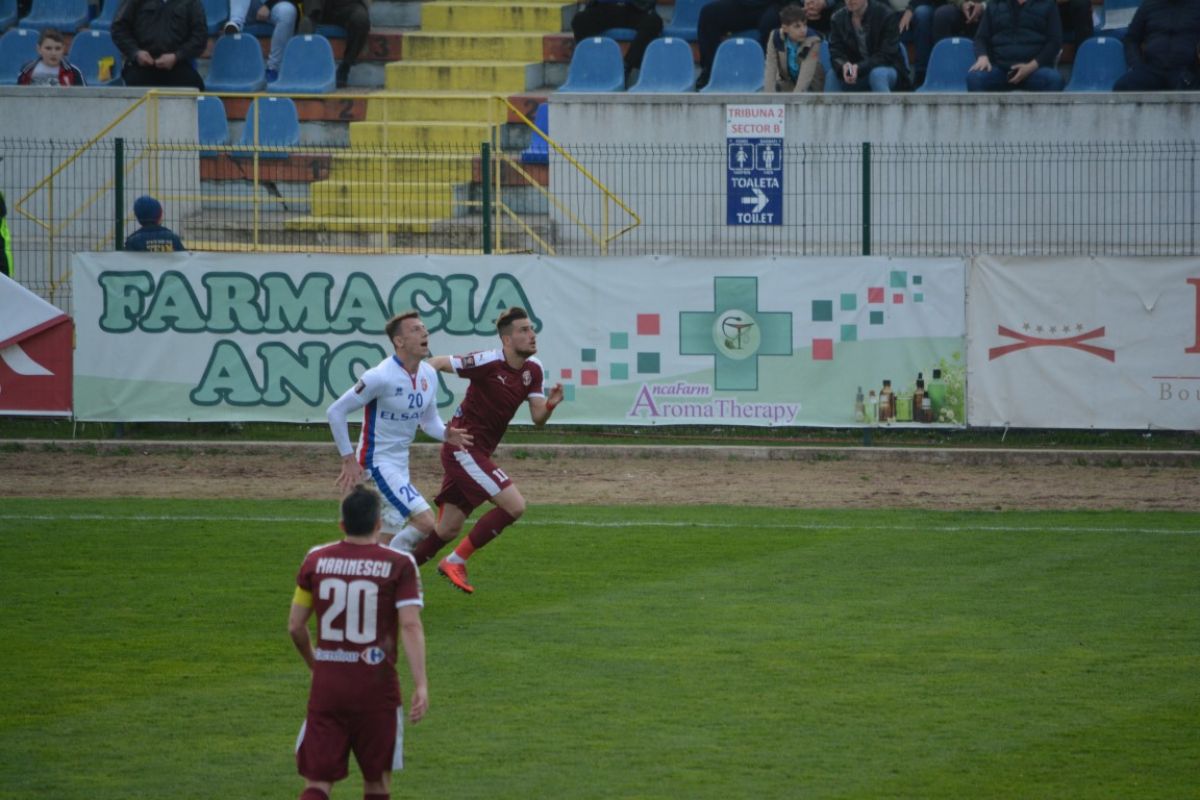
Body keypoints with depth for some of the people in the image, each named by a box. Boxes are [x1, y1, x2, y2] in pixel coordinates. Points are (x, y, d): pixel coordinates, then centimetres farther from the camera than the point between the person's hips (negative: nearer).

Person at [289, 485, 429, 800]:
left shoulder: (316, 560, 3)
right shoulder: (399, 565, -6)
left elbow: (295, 626, 8)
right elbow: (411, 626, -16)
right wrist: (420, 685, -17)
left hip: (326, 684, 2)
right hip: (376, 688, -2)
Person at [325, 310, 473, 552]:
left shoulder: (428, 374, 3)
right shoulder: (381, 377, -21)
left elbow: (429, 420, 16)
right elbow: (335, 412, -15)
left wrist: (445, 434, -7)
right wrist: (348, 459, -14)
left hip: (400, 464, 9)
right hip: (378, 463, -9)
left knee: (390, 540, 12)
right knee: (425, 522, -18)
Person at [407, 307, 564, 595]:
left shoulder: (533, 370, 4)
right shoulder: (488, 362, -18)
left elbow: (537, 418, 1)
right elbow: (437, 363, -10)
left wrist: (550, 405, -19)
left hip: (477, 453, 8)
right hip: (463, 449, -8)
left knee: (448, 530, 11)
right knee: (515, 506, -16)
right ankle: (456, 561, -6)